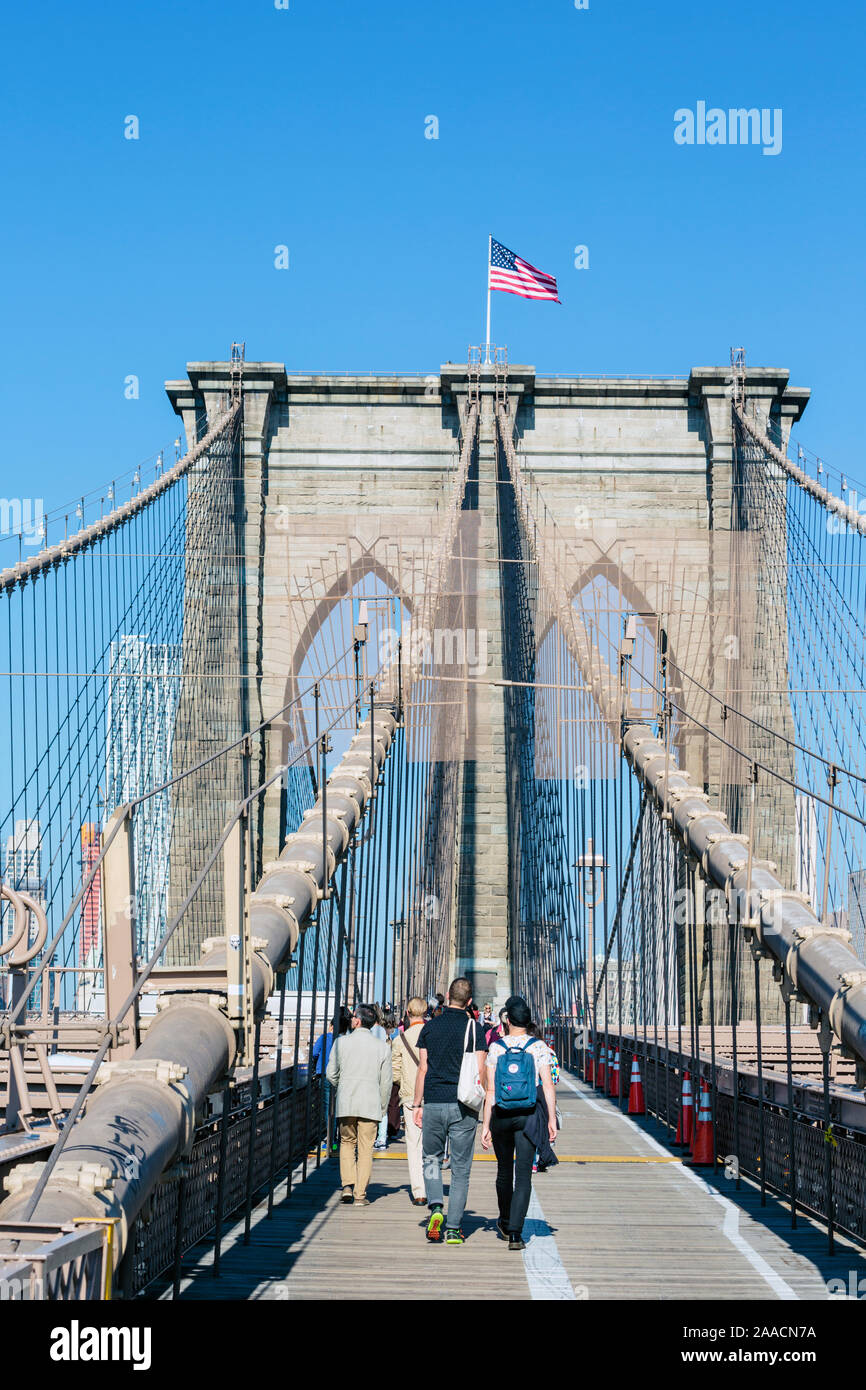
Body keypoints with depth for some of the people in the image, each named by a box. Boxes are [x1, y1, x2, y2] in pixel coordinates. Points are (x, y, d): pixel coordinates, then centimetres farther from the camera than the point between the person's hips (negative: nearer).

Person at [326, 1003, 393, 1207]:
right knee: (365, 1149, 5)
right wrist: (382, 1108, 14)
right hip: (370, 1105, 0)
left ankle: (348, 1185, 2)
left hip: (346, 1103, 0)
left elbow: (331, 1074, 3)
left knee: (347, 1143, 17)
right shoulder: (382, 1047, 0)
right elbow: (386, 1082, 3)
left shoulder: (341, 1042, -2)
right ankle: (360, 1194, 4)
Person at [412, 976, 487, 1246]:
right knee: (460, 1168, 6)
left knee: (431, 1159, 18)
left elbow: (423, 1069, 4)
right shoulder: (474, 1028, -2)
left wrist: (418, 1105, 9)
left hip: (433, 1103, 1)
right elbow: (479, 1071, -5)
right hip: (462, 1107, -1)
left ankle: (436, 1207, -5)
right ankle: (453, 1228, 4)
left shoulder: (430, 1027, 4)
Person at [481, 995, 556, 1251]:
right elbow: (548, 1086, -7)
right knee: (523, 1174, -2)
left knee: (504, 1170, 19)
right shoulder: (538, 1046, -3)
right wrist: (552, 1119, -1)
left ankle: (505, 1222, 36)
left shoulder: (496, 1047, -2)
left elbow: (490, 1090, -3)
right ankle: (515, 1233, -13)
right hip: (528, 1115, -1)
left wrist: (485, 1125, 0)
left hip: (501, 1115, 1)